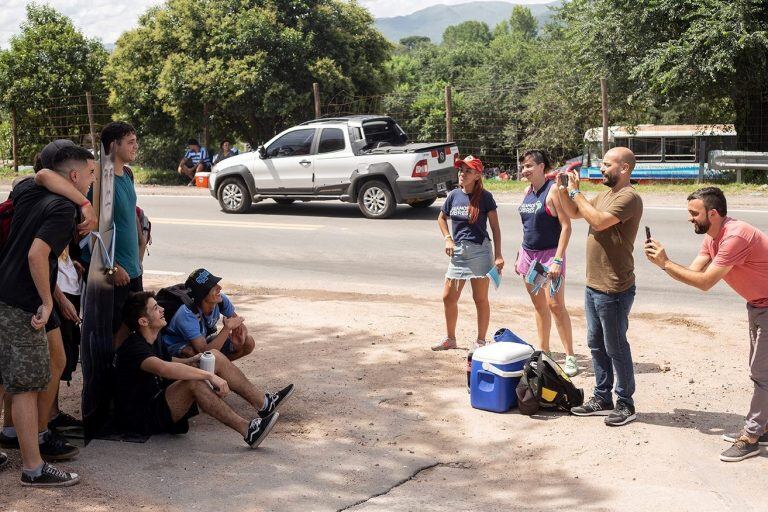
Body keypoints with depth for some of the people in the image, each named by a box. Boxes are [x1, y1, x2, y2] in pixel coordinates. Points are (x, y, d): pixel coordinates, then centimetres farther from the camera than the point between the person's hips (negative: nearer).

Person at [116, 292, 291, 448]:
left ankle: (263, 405, -3)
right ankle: (247, 431, -37)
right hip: (141, 419, -10)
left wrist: (193, 361, -1)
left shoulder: (149, 342, 11)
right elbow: (164, 369, -40)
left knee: (215, 356, 0)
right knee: (194, 382, -36)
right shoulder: (133, 348, -21)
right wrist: (210, 376, -42)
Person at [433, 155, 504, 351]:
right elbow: (441, 218, 20)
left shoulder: (484, 197, -7)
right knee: (448, 297, 8)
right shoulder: (454, 195, 5)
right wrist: (448, 238, 5)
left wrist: (498, 256, -10)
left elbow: (495, 227, -5)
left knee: (480, 299, 3)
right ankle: (450, 338, 25)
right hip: (458, 251, 5)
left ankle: (480, 341, 15)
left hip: (480, 251, -5)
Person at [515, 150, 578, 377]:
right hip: (528, 254, 7)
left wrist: (558, 260, -21)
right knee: (539, 306, 12)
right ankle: (543, 352, 20)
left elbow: (566, 226, -16)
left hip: (549, 255, -7)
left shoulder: (553, 190, -12)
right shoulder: (528, 192, 10)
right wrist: (520, 256, 18)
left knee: (555, 305, -11)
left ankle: (570, 356, -4)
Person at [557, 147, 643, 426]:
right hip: (593, 285, 10)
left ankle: (625, 404, 12)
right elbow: (573, 213, 21)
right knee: (596, 345, 16)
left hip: (614, 290, -10)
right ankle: (602, 398, 27)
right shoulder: (605, 194, 14)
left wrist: (576, 192, -16)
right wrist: (563, 189, 5)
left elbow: (598, 221, -26)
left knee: (616, 348, 0)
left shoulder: (629, 197, -16)